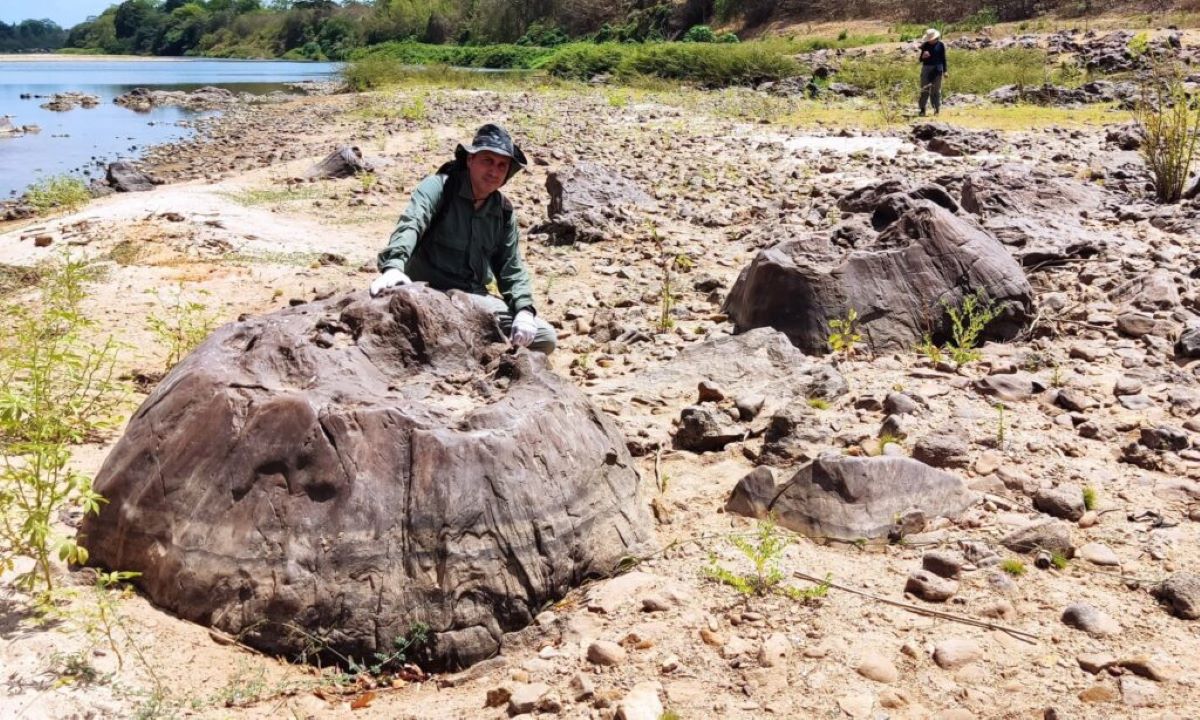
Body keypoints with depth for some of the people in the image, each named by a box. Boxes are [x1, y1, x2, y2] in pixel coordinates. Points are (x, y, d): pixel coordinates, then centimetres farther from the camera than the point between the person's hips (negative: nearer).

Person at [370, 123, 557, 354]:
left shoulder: (503, 211, 9)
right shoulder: (440, 187, -9)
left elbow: (511, 266, 12)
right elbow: (409, 225, -27)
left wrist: (524, 309, -6)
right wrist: (394, 266, -47)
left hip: (476, 296, 7)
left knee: (545, 338, -1)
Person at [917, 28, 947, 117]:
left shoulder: (940, 45, 1)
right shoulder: (925, 46, 4)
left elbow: (943, 58, 5)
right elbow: (921, 59, 7)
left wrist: (944, 71, 3)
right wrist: (923, 56, -16)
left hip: (937, 69, -1)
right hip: (926, 68, 1)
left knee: (936, 90, 2)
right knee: (925, 89, -2)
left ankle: (937, 109, 8)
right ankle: (922, 109, 0)